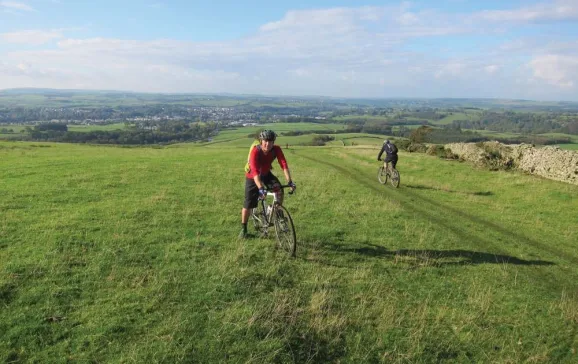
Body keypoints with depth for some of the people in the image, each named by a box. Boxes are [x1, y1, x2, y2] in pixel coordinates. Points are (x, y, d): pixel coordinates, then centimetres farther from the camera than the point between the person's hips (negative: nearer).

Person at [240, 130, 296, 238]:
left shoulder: (276, 149, -23)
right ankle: (244, 229, 19)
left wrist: (289, 181, -43)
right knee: (248, 205, -1)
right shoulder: (255, 151, -34)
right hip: (252, 177, -3)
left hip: (266, 174, 3)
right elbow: (255, 172, -44)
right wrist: (261, 188, -56)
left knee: (280, 190, -25)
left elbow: (284, 165, -30)